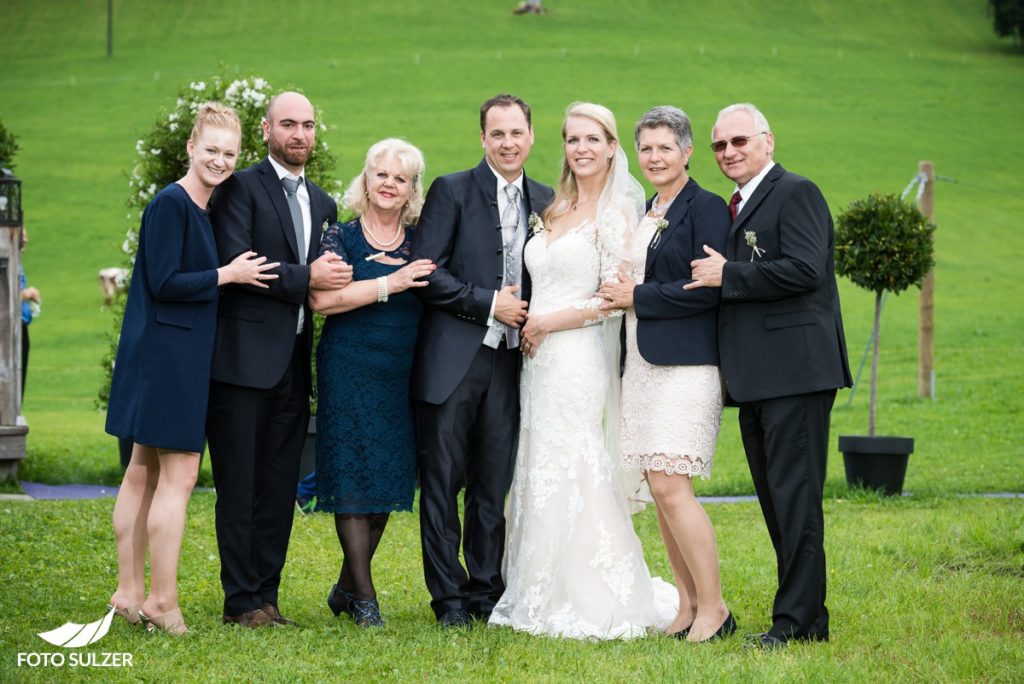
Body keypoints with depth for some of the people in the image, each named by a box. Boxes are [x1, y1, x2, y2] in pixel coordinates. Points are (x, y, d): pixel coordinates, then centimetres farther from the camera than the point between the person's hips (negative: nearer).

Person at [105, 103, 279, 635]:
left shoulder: (205, 208, 13)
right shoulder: (171, 203, -14)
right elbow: (162, 283, -19)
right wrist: (226, 275, -13)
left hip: (179, 356, 10)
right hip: (168, 356, -10)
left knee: (144, 472, 12)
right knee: (179, 475, -6)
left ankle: (129, 595, 18)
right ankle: (161, 602, -1)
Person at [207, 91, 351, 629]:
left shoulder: (323, 204, 19)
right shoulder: (242, 187, -3)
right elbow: (235, 261, -16)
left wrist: (338, 280, 2)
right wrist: (305, 278, -16)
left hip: (294, 362, 7)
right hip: (245, 358, -6)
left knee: (280, 486, 8)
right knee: (239, 484, -1)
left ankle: (266, 595, 15)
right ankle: (241, 600, 4)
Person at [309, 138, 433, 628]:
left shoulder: (420, 242, 10)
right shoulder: (342, 235, -1)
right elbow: (320, 298, -15)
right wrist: (389, 284, -17)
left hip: (402, 376, 4)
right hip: (350, 371, -4)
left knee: (387, 479, 8)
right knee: (352, 479, -3)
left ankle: (347, 587, 22)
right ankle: (364, 596, 2)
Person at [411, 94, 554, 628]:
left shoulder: (544, 200, 11)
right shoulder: (451, 191, -2)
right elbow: (426, 272, -9)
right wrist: (489, 303, -11)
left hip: (509, 361, 4)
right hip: (453, 359, -4)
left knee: (495, 483, 8)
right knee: (442, 481, 1)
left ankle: (486, 590, 17)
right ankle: (449, 596, 9)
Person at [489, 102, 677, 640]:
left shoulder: (616, 212, -7)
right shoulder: (557, 209, 16)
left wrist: (546, 323, -9)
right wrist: (526, 322, 7)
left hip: (579, 357, -8)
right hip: (541, 358, 8)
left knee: (570, 475, -7)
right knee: (540, 474, 7)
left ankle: (588, 604, 0)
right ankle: (549, 599, 13)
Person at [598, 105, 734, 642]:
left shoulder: (706, 209, -7)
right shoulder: (642, 215, 18)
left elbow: (707, 290, -16)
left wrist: (637, 296, -10)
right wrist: (622, 297, 5)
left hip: (685, 366, -8)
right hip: (642, 365, 8)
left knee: (671, 487, -13)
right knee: (659, 489, 7)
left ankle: (713, 608, -5)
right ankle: (687, 605, 13)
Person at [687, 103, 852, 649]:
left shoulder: (796, 194, -7)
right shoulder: (736, 208, 21)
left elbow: (805, 269, -20)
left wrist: (726, 275, -14)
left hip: (794, 372, -10)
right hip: (755, 378, 10)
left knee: (795, 496, -8)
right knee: (774, 498, 12)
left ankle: (798, 619, -4)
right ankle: (807, 617, 19)